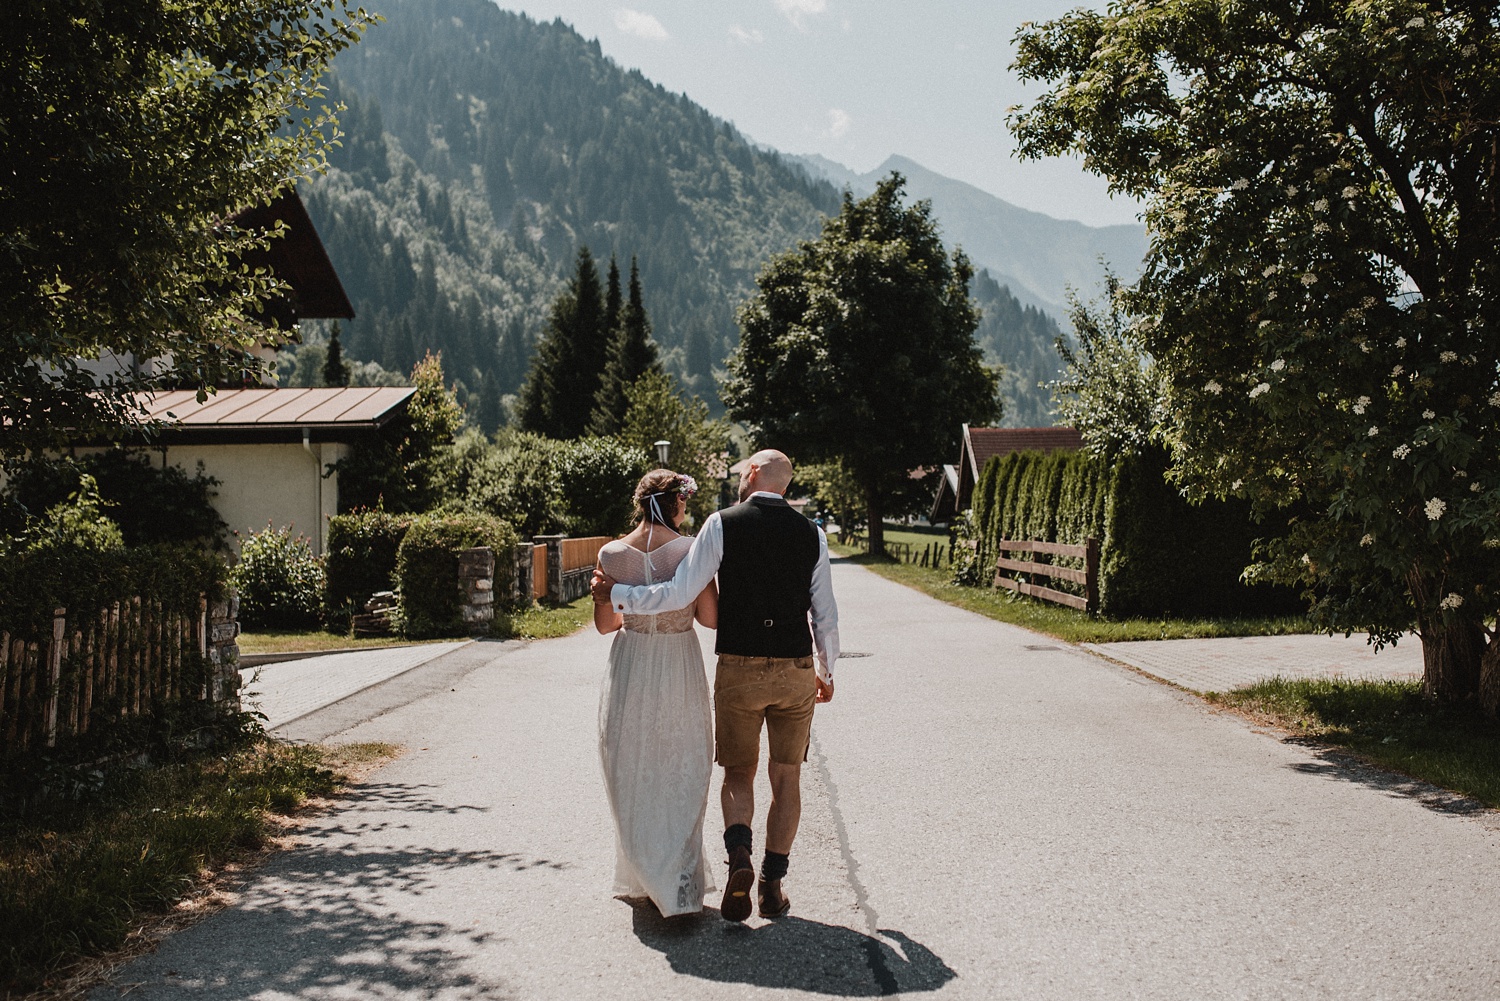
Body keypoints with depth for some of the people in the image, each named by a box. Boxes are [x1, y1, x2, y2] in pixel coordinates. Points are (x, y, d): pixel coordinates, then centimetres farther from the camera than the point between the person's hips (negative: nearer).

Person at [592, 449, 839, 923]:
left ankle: (739, 857, -13)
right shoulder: (811, 534, 3)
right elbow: (825, 615, 6)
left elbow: (680, 593, -10)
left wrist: (616, 594, 2)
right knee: (786, 778, 12)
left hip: (739, 669, -2)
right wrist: (826, 671, 21)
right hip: (796, 671, 2)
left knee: (738, 773, 12)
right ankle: (773, 885, 13)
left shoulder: (724, 524, -6)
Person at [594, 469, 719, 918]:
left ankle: (645, 877, 24)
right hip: (680, 671, -1)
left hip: (629, 670, 2)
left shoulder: (612, 554, -6)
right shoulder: (692, 550, -12)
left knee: (633, 779, 16)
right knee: (680, 779, 10)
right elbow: (711, 618, -8)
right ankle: (679, 883, 8)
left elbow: (604, 624, 3)